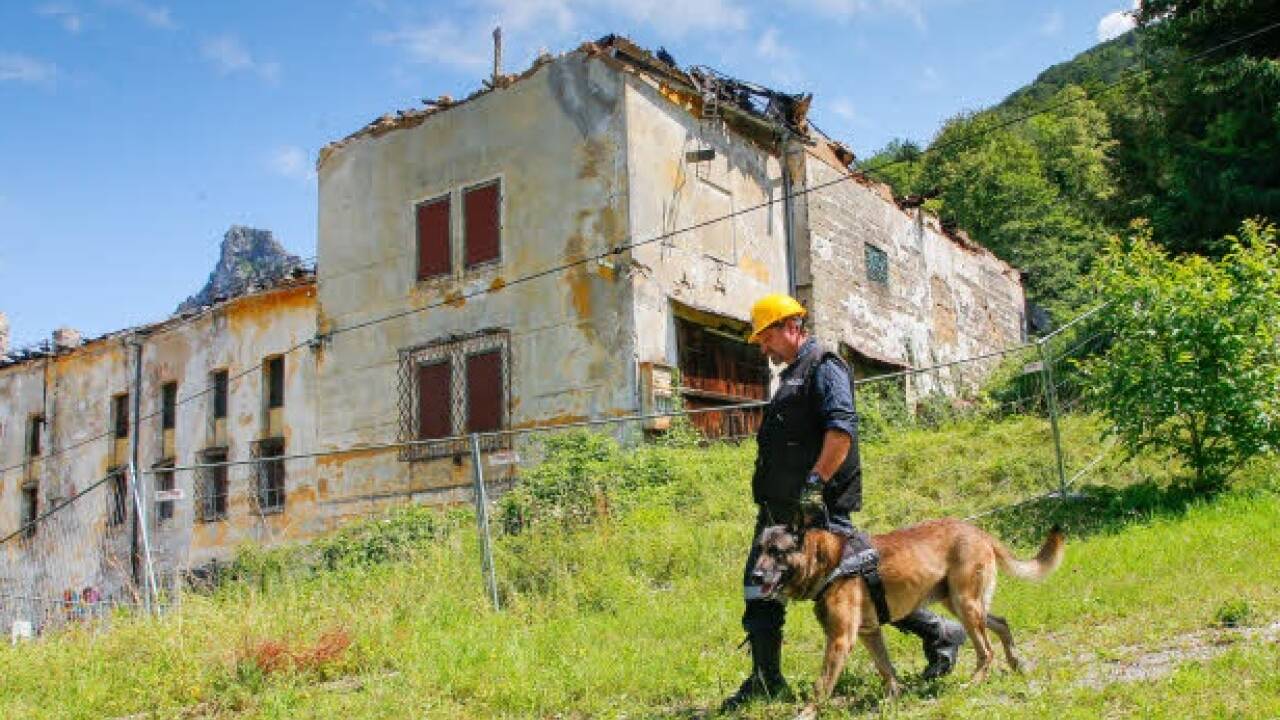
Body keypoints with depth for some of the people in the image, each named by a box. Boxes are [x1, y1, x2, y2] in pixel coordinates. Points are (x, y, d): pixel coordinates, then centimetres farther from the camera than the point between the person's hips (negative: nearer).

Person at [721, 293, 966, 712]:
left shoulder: (823, 368, -9)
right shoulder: (791, 376, 21)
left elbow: (842, 429, -23)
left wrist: (815, 482, -27)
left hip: (817, 508, -10)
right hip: (779, 509, 10)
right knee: (759, 587, 8)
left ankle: (940, 634, 16)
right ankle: (766, 680, 17)